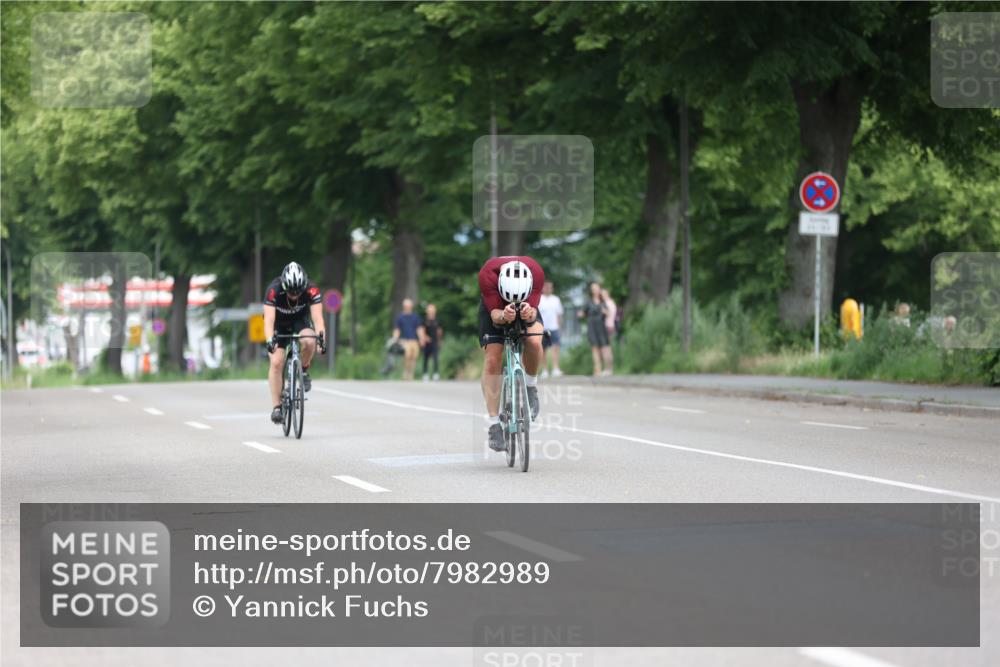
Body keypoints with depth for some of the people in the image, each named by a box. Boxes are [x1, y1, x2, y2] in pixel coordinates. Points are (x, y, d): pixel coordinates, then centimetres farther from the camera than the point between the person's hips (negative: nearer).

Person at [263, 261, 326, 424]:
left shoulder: (311, 290, -31)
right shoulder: (273, 290, -34)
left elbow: (317, 317, -37)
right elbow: (269, 319, -41)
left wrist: (321, 336, -55)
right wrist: (270, 340, -58)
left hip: (300, 320, 1)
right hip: (279, 324, -1)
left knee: (308, 342, -32)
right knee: (276, 362, -17)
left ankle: (304, 371, -4)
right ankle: (277, 407, -8)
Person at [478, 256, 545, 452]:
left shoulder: (536, 273, -36)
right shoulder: (488, 274, -38)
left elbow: (533, 309, -34)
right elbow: (494, 314, -35)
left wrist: (529, 313, -58)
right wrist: (503, 316, -58)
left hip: (527, 304, 1)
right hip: (494, 306, -1)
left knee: (534, 342, -30)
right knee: (492, 360, -14)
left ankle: (530, 386, -1)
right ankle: (494, 425, -9)